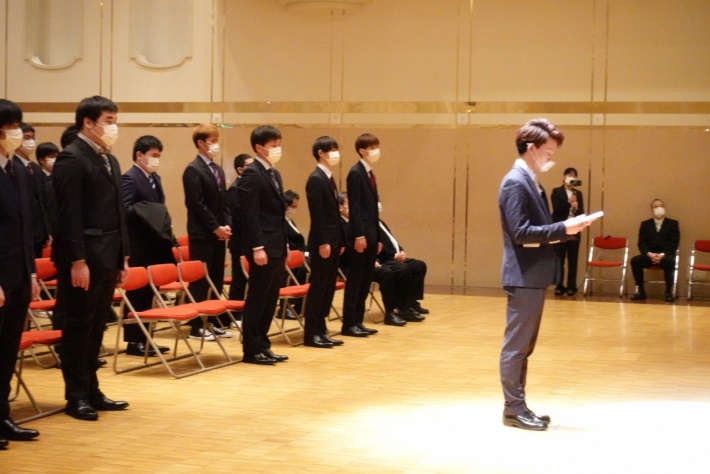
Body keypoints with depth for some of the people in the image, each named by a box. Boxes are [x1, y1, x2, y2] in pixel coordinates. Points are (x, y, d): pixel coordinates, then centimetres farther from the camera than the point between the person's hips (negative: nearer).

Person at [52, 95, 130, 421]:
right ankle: (76, 397, 8)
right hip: (83, 259, -8)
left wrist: (123, 257, 15)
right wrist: (77, 261, -21)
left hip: (107, 258, 8)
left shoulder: (110, 160, 16)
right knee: (78, 327, 0)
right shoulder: (71, 159, -11)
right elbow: (69, 214, -17)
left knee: (96, 327, 13)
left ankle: (92, 391, 20)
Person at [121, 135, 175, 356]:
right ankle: (134, 341, 6)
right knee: (137, 293, -2)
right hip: (138, 247, -8)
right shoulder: (129, 178, -11)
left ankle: (143, 338, 19)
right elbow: (125, 211, -20)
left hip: (154, 245, 8)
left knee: (148, 292, 12)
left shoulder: (155, 179, 17)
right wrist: (149, 215, -25)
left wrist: (163, 231, 7)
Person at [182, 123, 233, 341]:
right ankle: (197, 326, 2)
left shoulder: (218, 170, 16)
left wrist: (226, 225, 1)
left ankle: (211, 322, 18)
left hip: (219, 233, 8)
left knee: (216, 280, 10)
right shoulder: (193, 170, -10)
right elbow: (198, 205, -16)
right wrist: (216, 228, -14)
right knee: (200, 281, -4)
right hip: (202, 235, -8)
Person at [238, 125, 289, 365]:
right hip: (263, 246, -9)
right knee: (257, 298, -3)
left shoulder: (274, 174, 17)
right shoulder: (252, 174, -12)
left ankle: (262, 345, 19)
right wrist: (257, 247, -22)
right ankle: (251, 350, 3)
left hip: (277, 246, 9)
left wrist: (283, 246, 17)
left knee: (270, 299, 12)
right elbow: (250, 215, -18)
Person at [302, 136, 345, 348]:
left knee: (328, 288, 10)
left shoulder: (329, 178, 16)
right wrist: (323, 242, -21)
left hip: (333, 241, 9)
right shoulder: (316, 179, -12)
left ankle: (321, 330, 16)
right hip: (322, 243, -9)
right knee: (318, 287, -5)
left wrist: (340, 241, 15)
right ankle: (311, 334, 1)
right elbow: (317, 214, -18)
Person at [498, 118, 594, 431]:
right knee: (516, 345, -3)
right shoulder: (515, 182, -16)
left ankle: (518, 406, 21)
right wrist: (563, 228, -21)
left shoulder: (529, 181, 16)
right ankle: (513, 410, 4)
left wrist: (565, 227, 2)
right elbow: (521, 232, -22)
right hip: (524, 276, -10)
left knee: (524, 345, 14)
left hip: (534, 275, 10)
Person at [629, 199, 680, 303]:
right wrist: (649, 254, -17)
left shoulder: (673, 224, 9)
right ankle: (640, 291, -17)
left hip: (666, 255, -2)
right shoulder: (645, 224, 14)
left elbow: (674, 244, -2)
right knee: (635, 260, -28)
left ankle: (668, 292, -24)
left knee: (669, 261, -37)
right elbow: (642, 243, 4)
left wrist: (662, 255, -18)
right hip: (649, 255, 2)